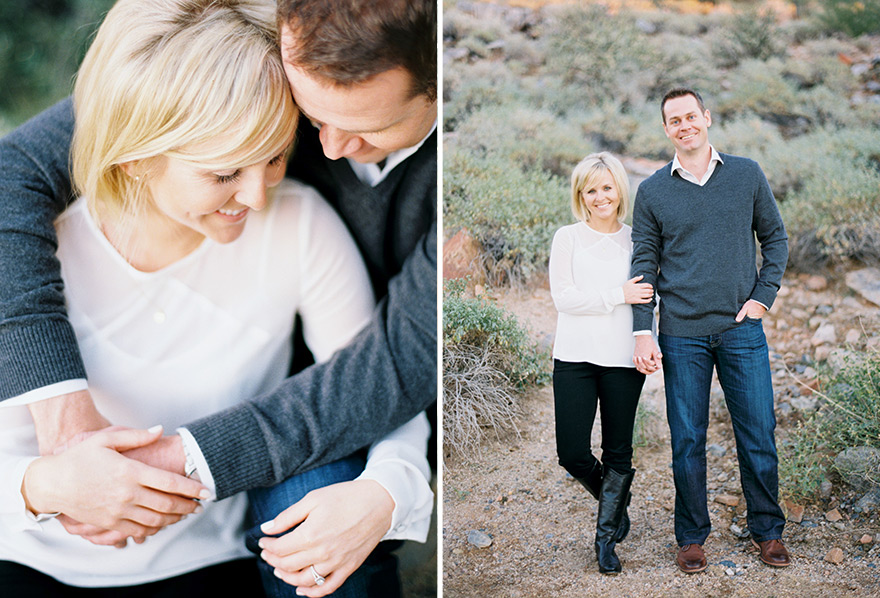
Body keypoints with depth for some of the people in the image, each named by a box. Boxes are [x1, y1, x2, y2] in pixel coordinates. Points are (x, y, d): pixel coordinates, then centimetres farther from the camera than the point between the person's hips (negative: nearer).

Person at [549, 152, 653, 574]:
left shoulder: (635, 240, 10)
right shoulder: (567, 238, 5)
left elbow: (647, 296, 15)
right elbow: (563, 297, -5)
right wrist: (618, 295, -12)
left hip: (623, 358, 1)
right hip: (575, 356, -1)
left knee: (618, 452, 5)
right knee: (572, 452, -5)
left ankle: (606, 538, 21)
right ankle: (612, 501, 27)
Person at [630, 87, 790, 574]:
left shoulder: (747, 175, 6)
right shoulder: (652, 191, 4)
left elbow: (775, 238, 12)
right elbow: (644, 264, 4)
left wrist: (762, 296, 0)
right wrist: (642, 332, -3)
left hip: (742, 330, 1)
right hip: (681, 335, 0)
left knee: (758, 435, 6)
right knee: (687, 441, 5)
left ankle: (768, 530, 23)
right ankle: (691, 536, 19)